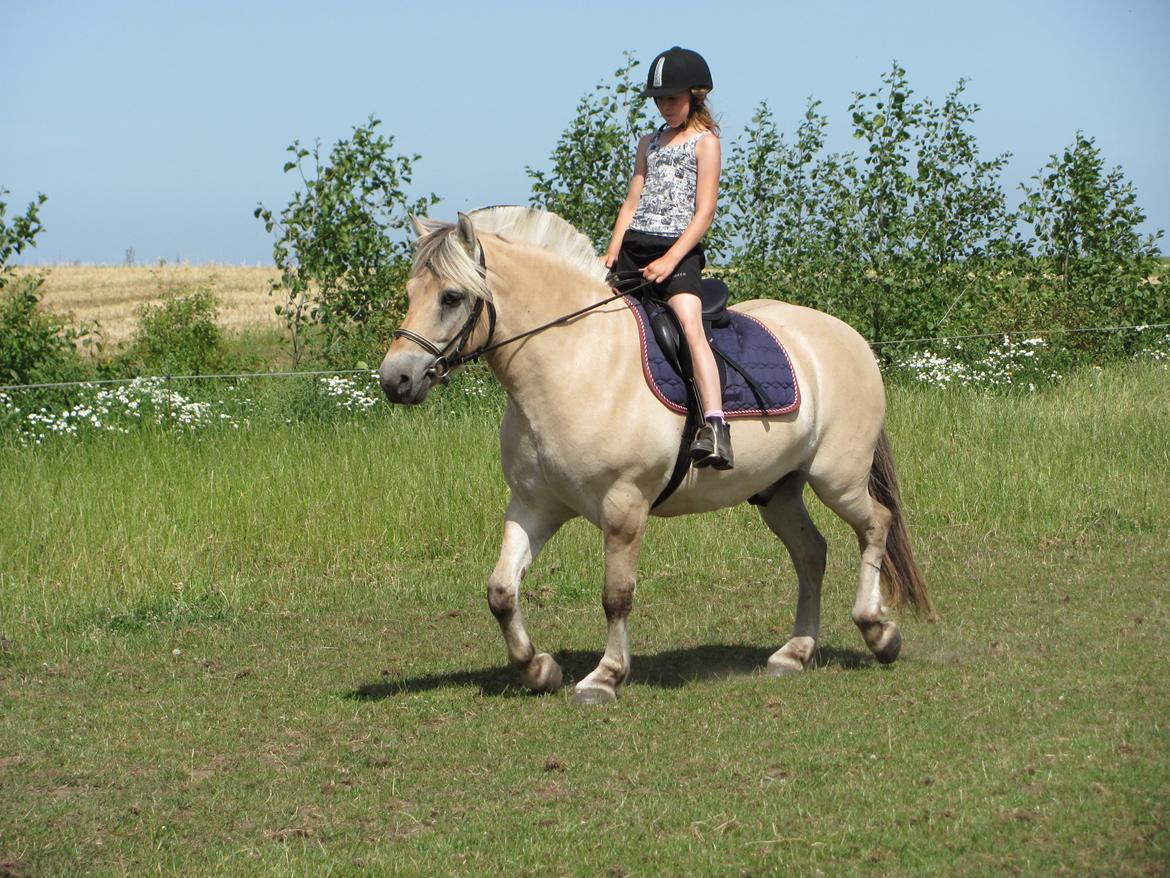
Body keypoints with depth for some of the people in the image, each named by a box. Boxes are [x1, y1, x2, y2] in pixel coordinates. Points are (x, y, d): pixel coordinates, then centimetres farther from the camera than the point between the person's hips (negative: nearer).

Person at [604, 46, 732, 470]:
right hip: (634, 246, 7)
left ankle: (716, 430, -40)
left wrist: (670, 259, -17)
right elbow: (632, 202, 18)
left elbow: (704, 212, -6)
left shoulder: (705, 142, 3)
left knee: (690, 325, -26)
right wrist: (612, 254, 2)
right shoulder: (649, 144, 22)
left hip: (679, 249, -7)